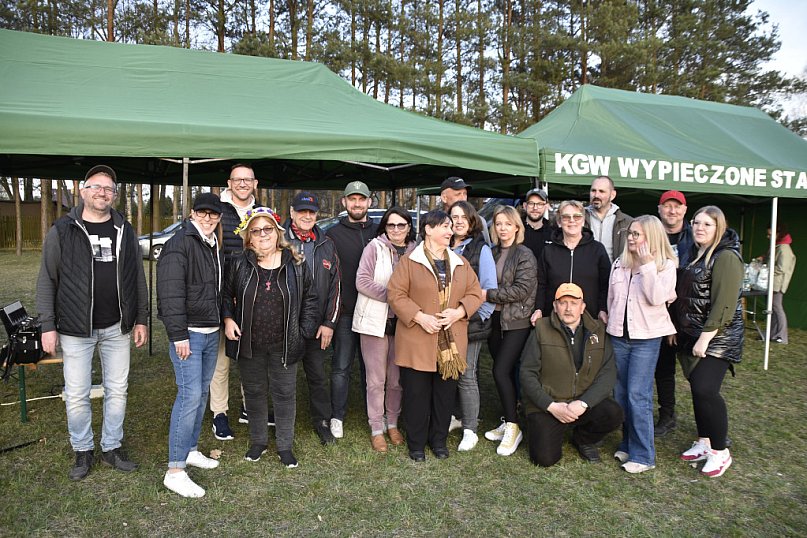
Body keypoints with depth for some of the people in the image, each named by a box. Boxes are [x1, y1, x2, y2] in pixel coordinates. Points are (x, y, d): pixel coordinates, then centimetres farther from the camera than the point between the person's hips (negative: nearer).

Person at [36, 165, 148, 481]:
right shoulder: (62, 231, -2)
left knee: (117, 390, 10)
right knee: (76, 395, 5)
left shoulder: (125, 231, 6)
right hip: (76, 329, -2)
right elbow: (47, 281, -1)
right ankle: (83, 451, 25)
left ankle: (112, 448, 27)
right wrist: (47, 326, -5)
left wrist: (141, 319, 7)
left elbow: (138, 279, 10)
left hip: (117, 327, 3)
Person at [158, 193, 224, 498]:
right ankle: (175, 471, -4)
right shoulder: (179, 244, -13)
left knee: (202, 392, 15)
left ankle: (190, 450, 30)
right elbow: (171, 294, -19)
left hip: (211, 332, 9)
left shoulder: (215, 247, 15)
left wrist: (223, 321, 16)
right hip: (189, 333, -9)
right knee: (190, 395, -11)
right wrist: (179, 335, -22)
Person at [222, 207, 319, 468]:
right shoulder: (238, 264, -1)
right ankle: (258, 441, 34)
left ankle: (285, 446, 25)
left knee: (285, 394, 9)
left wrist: (305, 330, -2)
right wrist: (228, 319, -5)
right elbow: (226, 295, 11)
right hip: (249, 344, 1)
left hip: (284, 345, -1)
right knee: (254, 393, 15)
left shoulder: (296, 264, -2)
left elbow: (309, 299, 4)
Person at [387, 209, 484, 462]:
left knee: (446, 392, 12)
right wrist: (420, 317, -17)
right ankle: (416, 443, 23)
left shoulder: (460, 263, 11)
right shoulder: (409, 261, -3)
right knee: (416, 393, 5)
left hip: (451, 342, 4)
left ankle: (439, 439, 30)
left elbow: (475, 293, 9)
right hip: (418, 340, -4)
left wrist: (458, 312, -9)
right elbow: (395, 294, -8)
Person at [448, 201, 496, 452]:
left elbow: (489, 289, -5)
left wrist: (480, 317, -9)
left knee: (466, 375, -1)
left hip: (470, 324, -4)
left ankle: (470, 431, 9)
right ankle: (454, 417, 28)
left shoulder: (481, 250, -3)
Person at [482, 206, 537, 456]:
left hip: (517, 322, -6)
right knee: (505, 372, 11)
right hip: (494, 319, 6)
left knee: (501, 371, -11)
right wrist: (485, 299, -2)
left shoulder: (525, 255, -8)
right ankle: (508, 422, 24)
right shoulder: (492, 253, 9)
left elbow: (521, 290, -16)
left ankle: (513, 426, 2)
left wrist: (488, 294, -15)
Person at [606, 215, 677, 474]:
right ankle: (628, 443, 24)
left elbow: (656, 298, -19)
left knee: (638, 395, -6)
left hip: (647, 338, -5)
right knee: (621, 394, 9)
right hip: (619, 336, 5)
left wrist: (647, 264, -20)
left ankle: (643, 455, 5)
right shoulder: (620, 263, 10)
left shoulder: (666, 265, -4)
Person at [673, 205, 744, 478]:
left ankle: (720, 451, 4)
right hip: (692, 335, 8)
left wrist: (705, 339, -21)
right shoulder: (696, 254, 14)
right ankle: (704, 442, 23)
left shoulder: (726, 257, -13)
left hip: (717, 337, -8)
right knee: (697, 389, 10)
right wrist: (677, 327, 14)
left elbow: (724, 304, -19)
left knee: (706, 390, -12)